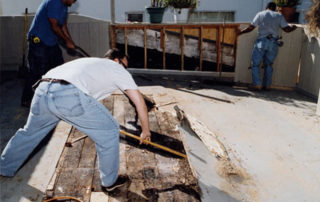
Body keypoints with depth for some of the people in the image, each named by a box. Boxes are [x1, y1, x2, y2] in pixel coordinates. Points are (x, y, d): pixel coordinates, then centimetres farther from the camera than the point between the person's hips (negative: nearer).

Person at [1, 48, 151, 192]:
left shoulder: (91, 62, 38)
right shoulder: (117, 69, 20)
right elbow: (139, 102, 16)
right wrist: (146, 131, 28)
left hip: (42, 92, 8)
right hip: (69, 95, -8)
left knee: (30, 132, 32)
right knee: (109, 131, 9)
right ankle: (110, 181, 24)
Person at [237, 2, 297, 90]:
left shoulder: (260, 14, 7)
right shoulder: (279, 16, 13)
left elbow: (251, 27, 2)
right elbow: (287, 29, 9)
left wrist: (240, 32, 14)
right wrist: (293, 27, 30)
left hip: (262, 41, -3)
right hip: (273, 43, 3)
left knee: (255, 63, 5)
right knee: (268, 64, 14)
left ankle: (257, 85, -3)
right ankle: (267, 85, 13)